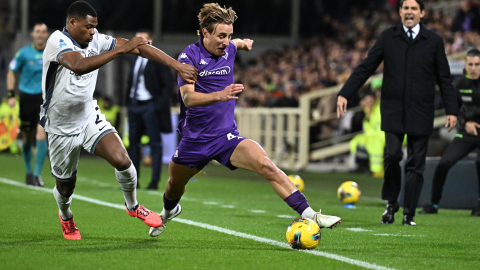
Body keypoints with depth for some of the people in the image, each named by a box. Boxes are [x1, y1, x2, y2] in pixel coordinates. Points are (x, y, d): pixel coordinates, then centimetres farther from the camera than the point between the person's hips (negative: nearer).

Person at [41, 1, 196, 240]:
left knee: (122, 161, -17)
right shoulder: (57, 41, -23)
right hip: (61, 128, -4)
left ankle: (133, 206, 12)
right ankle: (66, 217, 46)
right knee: (66, 186, 10)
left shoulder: (95, 41, -7)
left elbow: (140, 47, -9)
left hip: (90, 119, 4)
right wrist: (122, 49, -45)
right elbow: (79, 66, -44)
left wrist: (177, 65, -17)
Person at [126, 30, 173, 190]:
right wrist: (128, 101, 9)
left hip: (150, 106, -7)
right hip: (134, 105, 7)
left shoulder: (158, 60, -6)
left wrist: (160, 105, -15)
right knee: (133, 142, 8)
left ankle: (155, 181, -1)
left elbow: (168, 84, -8)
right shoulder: (134, 60, 14)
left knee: (155, 144, -3)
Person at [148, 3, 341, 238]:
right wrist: (219, 95, -41)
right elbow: (188, 98, -28)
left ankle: (308, 214, -31)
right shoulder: (189, 56, -13)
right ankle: (169, 210, 57)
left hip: (226, 136, 2)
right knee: (174, 187, 19)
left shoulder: (228, 49, 2)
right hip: (194, 139, -2)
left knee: (266, 165, -23)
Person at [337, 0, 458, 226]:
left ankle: (409, 214, 6)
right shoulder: (388, 38, 5)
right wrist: (344, 94, -3)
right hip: (393, 110, 0)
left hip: (420, 112, 0)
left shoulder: (434, 41, 5)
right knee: (392, 155, -13)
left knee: (416, 163, -1)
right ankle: (391, 203, 8)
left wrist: (451, 110, 2)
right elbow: (365, 68, 5)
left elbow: (444, 78, 8)